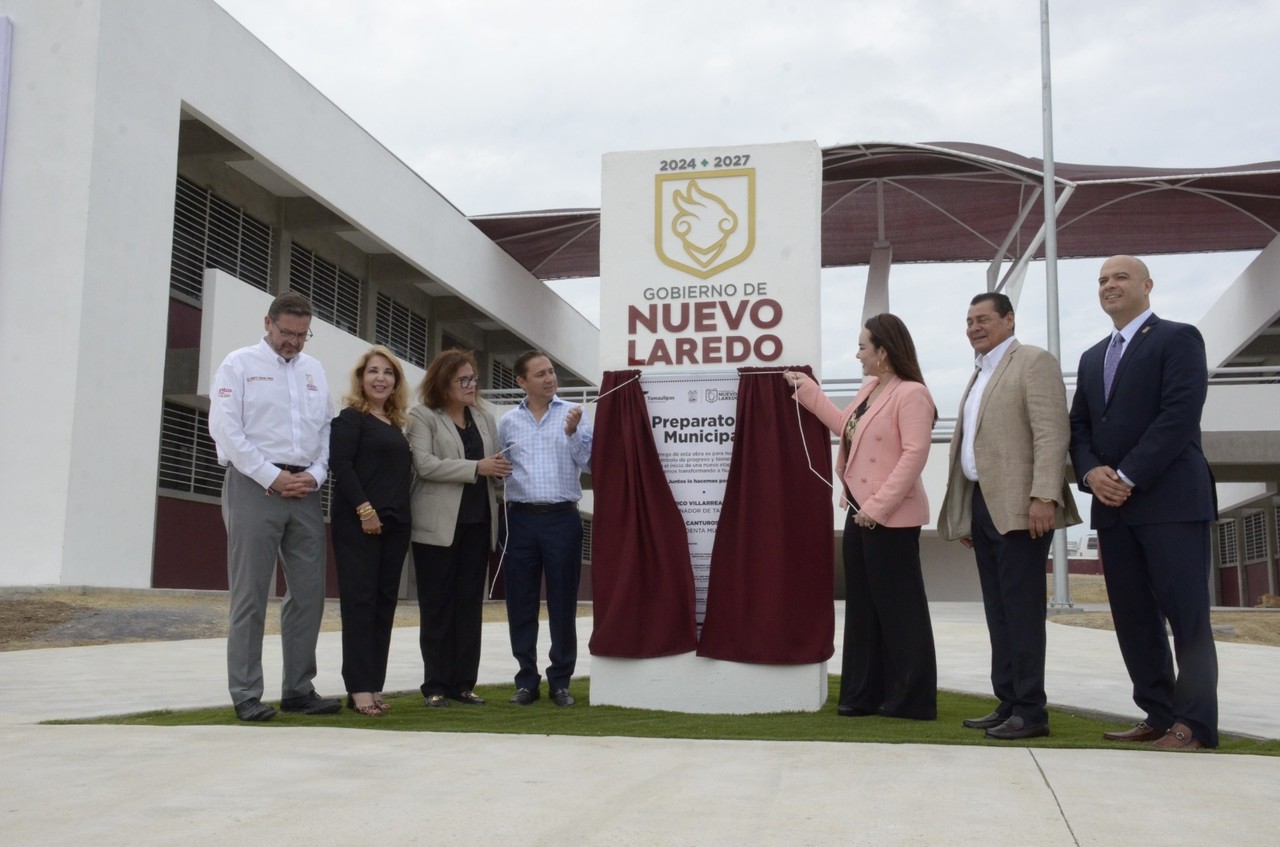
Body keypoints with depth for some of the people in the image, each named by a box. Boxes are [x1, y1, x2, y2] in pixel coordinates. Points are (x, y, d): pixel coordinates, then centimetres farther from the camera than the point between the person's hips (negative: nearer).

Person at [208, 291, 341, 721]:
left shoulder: (314, 370, 17)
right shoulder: (240, 364, 2)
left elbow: (327, 429, 16)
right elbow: (225, 429, -8)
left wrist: (315, 474, -3)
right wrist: (273, 477, -12)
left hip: (305, 491, 5)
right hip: (255, 487, -5)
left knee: (309, 592, 4)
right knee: (250, 595, -3)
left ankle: (299, 689, 13)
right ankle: (246, 695, 3)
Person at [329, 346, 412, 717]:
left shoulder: (396, 425, 19)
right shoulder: (351, 417, -2)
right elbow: (340, 464, -13)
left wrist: (399, 516, 9)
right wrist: (364, 509, -19)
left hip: (394, 524, 7)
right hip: (358, 523, -7)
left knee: (385, 603, 6)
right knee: (359, 601, -6)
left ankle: (375, 685, 12)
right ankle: (359, 688, -3)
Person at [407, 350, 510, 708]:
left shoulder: (484, 418, 16)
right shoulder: (422, 417, 0)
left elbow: (496, 462, 21)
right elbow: (424, 464, -13)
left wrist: (500, 468, -3)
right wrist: (476, 468, -18)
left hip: (478, 522, 5)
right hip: (439, 525, -5)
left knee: (470, 604, 6)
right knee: (437, 607, 1)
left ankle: (463, 682, 12)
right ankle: (436, 685, 7)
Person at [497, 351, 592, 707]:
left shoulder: (573, 414, 3)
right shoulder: (508, 422, 8)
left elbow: (590, 464, -4)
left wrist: (573, 433, -18)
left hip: (562, 518, -2)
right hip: (521, 519, 2)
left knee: (562, 603, 4)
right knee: (520, 604, 6)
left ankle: (560, 680, 14)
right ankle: (526, 679, 17)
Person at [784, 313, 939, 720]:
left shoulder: (911, 394, -16)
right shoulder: (868, 388, 13)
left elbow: (914, 454, -23)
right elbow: (845, 427, 24)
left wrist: (878, 505, -25)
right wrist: (807, 390, 23)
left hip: (891, 517, -10)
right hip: (859, 512, 10)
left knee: (899, 606, -1)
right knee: (862, 605, 12)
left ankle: (912, 699, 9)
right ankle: (864, 693, 20)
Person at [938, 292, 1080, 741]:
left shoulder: (1034, 361, -3)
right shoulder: (979, 373, 22)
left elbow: (1052, 433, -13)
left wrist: (1044, 496, -23)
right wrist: (963, 513, 15)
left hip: (1018, 506, -8)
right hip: (981, 504, 8)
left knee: (1021, 609, -6)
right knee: (998, 611, 10)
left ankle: (1031, 710, -1)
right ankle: (1007, 703, 16)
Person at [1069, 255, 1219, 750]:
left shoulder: (1178, 339, -1)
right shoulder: (1092, 358, 21)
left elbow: (1180, 414, -13)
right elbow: (1079, 426, 15)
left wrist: (1128, 476, -16)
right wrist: (1091, 473, -5)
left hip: (1170, 499, -7)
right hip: (1113, 505, 7)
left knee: (1186, 614, -4)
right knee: (1133, 617, 7)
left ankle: (1195, 723, 0)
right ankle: (1159, 715, 13)